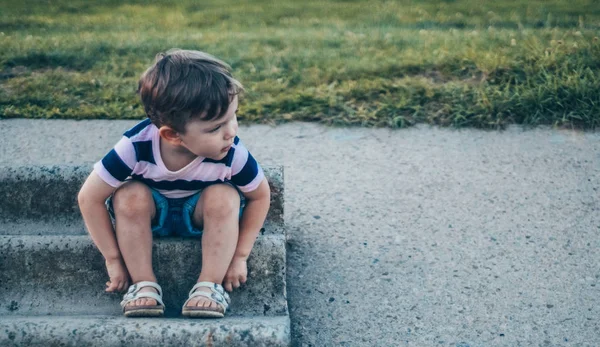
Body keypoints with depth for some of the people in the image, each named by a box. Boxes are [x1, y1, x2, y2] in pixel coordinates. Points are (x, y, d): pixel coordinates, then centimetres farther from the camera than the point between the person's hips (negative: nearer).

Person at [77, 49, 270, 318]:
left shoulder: (232, 154, -31)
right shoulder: (136, 146, -33)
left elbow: (260, 196, -13)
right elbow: (90, 198, -22)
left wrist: (239, 255, -14)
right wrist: (113, 259, -18)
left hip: (200, 215, 0)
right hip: (150, 214, 0)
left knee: (224, 196, -31)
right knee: (130, 195, -31)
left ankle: (209, 286, -18)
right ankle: (144, 284, -17)